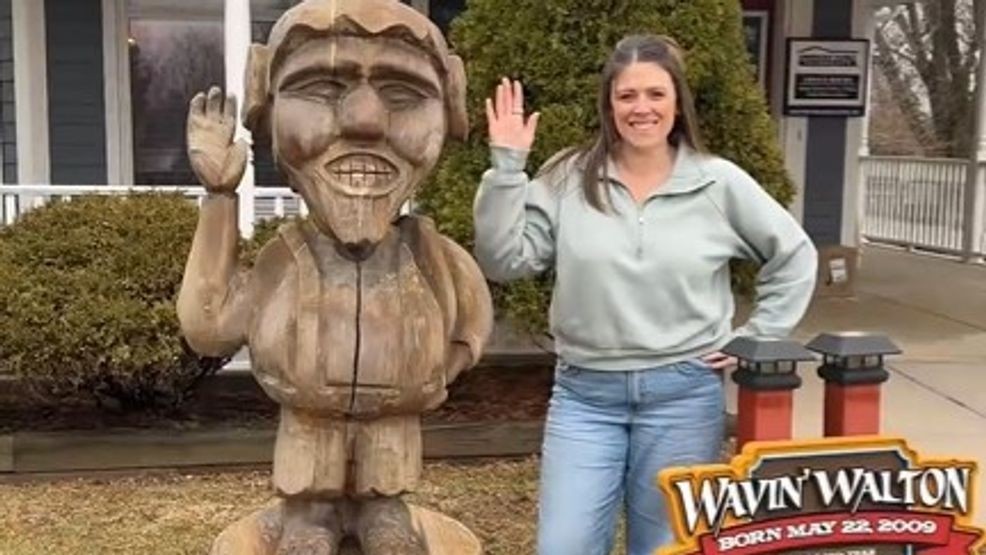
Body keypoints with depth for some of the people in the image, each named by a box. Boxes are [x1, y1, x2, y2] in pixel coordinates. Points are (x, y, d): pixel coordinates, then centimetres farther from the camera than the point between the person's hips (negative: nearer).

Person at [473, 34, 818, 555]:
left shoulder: (720, 183, 0)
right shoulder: (567, 179, -1)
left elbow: (794, 258, 11)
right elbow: (503, 261, -7)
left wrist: (755, 339, 5)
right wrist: (506, 166, -13)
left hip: (682, 395, 0)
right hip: (583, 394, 1)